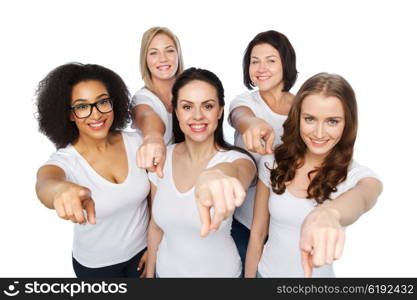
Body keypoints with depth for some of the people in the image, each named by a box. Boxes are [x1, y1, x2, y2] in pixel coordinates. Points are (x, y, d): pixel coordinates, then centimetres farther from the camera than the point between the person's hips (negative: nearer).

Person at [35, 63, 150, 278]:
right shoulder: (65, 160, -21)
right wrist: (63, 190, -67)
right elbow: (44, 184, -45)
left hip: (142, 251, 2)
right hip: (96, 265, -1)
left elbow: (155, 195, -4)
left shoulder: (136, 142, -14)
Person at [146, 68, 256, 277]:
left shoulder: (235, 158, -22)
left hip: (219, 271, -2)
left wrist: (214, 175, -68)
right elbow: (156, 225, 1)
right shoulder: (161, 159, -11)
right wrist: (149, 272, 7)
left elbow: (239, 172, -47)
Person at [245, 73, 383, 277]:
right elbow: (257, 233, -5)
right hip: (266, 271, 1)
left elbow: (362, 198, -42)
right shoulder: (273, 163, -11)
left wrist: (328, 213, -63)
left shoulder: (357, 175, -17)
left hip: (319, 274, 0)